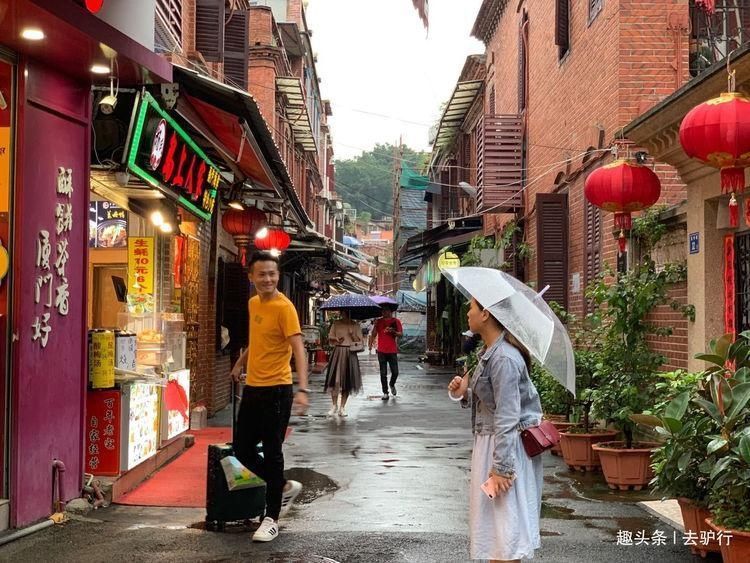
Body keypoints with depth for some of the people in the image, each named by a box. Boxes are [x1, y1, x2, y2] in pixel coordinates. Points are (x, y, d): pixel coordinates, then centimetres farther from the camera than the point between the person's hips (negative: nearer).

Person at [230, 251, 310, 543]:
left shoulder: (284, 307, -15)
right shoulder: (253, 304, 9)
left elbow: (298, 349, -23)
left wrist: (302, 389, -34)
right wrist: (240, 363, 34)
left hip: (276, 390, -8)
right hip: (252, 387, 8)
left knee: (271, 453, 0)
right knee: (242, 450, 11)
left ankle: (272, 519, 12)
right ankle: (286, 487, 31)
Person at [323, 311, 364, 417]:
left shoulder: (355, 325, 6)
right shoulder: (336, 324, 8)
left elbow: (360, 341, 4)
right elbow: (330, 338, 8)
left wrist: (353, 335, -13)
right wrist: (336, 339, -12)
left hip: (350, 354, 1)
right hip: (338, 352, 0)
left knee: (347, 382, 3)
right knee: (336, 381, -10)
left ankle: (342, 407, 13)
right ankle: (334, 405, 3)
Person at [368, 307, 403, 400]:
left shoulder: (396, 321, 3)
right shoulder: (378, 321, 6)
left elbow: (401, 334, 0)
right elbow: (373, 334, 8)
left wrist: (393, 331, -19)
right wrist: (370, 344, -6)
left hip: (392, 351, 0)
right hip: (381, 351, 0)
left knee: (395, 372, 0)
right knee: (383, 373, 1)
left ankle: (392, 385, 31)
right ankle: (385, 393, 7)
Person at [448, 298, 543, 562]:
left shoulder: (503, 359, -21)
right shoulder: (489, 352, 9)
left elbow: (507, 417, -23)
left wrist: (502, 467, -22)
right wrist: (466, 393, -1)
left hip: (506, 446, -10)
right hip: (489, 439, 10)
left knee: (504, 522, -3)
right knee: (491, 517, 17)